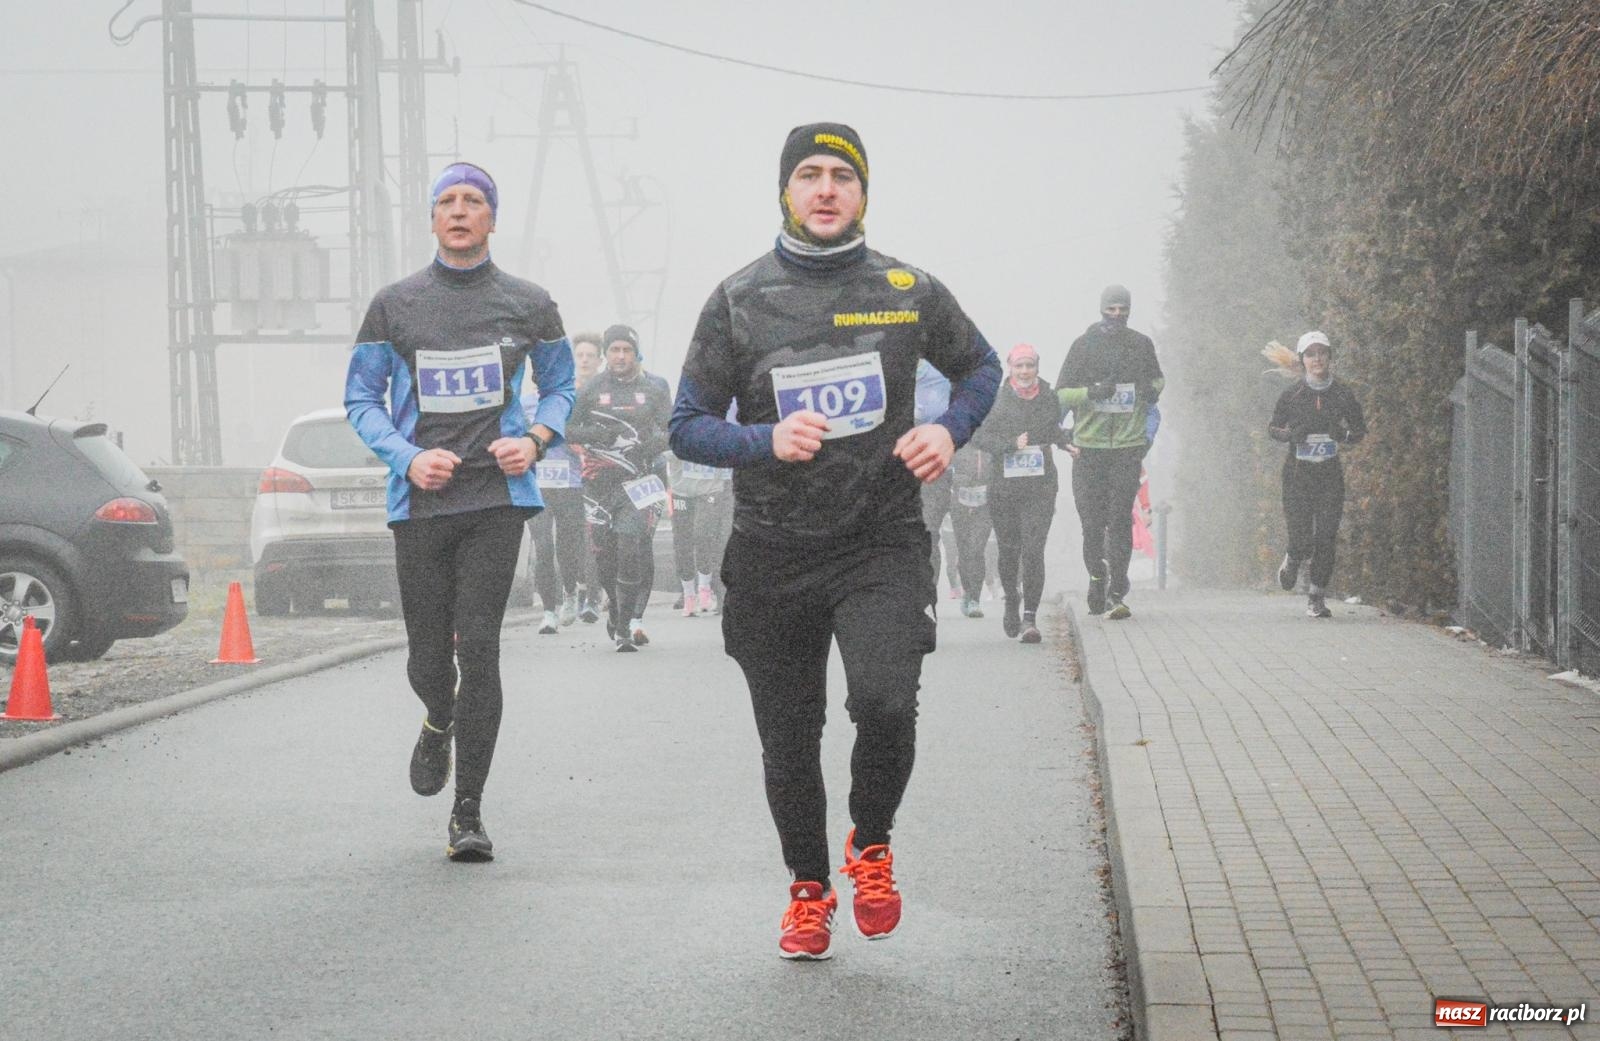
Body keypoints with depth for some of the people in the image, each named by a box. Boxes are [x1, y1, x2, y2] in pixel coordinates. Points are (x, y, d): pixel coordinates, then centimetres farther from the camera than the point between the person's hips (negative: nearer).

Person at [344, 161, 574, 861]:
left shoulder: (528, 304, 7)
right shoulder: (394, 305, 6)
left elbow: (560, 385, 18)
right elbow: (361, 397, 9)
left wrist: (536, 440, -2)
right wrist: (409, 457, -8)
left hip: (497, 495, -1)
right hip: (421, 501, 1)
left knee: (477, 646, -10)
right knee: (428, 657, 4)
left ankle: (469, 812, -2)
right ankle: (439, 725, 43)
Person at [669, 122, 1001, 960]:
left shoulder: (908, 291, 3)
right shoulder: (739, 300, 1)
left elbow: (980, 366, 21)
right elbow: (687, 427, 2)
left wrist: (950, 430, 0)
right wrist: (768, 441, -16)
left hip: (883, 544, -1)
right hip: (772, 554, 1)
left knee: (884, 702, -22)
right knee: (788, 740, 8)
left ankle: (871, 845, 8)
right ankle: (808, 888, 31)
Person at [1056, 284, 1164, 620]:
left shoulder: (1141, 344, 9)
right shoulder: (1083, 345, 4)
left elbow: (1157, 378, 26)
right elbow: (1061, 394, 3)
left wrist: (1153, 389, 2)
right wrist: (1091, 392, -15)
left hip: (1128, 444, 0)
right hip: (1089, 445, 0)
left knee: (1120, 520, -8)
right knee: (1092, 522, 2)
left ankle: (1117, 592, -10)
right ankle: (1097, 578, 21)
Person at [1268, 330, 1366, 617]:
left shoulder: (1342, 395, 2)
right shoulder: (1291, 395, 0)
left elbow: (1360, 431, 10)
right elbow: (1273, 428, 9)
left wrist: (1343, 435, -12)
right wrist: (1290, 434, -13)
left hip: (1331, 474, 1)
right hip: (1298, 474, -1)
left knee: (1326, 538, -5)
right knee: (1302, 541, -6)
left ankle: (1317, 598, 5)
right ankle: (1292, 561, 30)